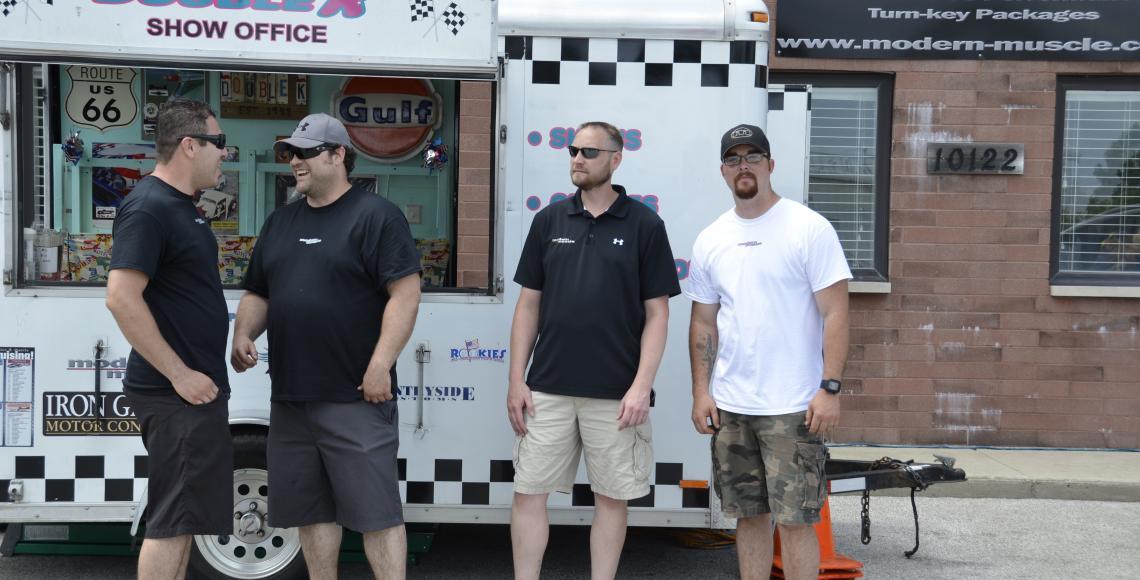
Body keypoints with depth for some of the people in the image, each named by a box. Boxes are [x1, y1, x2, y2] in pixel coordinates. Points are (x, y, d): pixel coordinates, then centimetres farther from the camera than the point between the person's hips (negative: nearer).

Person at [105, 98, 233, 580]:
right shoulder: (148, 207, -16)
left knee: (184, 515, 17)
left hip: (193, 387, 10)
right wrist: (180, 375, -22)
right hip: (176, 393, -10)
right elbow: (121, 298, -25)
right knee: (173, 520, -4)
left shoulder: (181, 206, 14)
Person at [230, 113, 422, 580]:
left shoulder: (375, 216, -6)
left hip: (355, 396, -7)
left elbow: (405, 293, -13)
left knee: (374, 507, -3)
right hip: (289, 396, 7)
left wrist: (380, 365, -19)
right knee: (309, 507, 14)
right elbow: (257, 294, 22)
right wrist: (243, 335, 3)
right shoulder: (281, 221, 17)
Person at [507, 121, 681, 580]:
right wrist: (516, 380, 3)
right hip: (547, 389, 3)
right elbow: (529, 305, 9)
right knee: (528, 492, 5)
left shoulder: (645, 225, -2)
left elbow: (656, 313, -3)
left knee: (612, 497, 8)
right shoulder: (548, 221, 7)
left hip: (616, 394, -2)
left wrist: (642, 386, -12)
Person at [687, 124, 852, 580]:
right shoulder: (710, 240, 10)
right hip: (730, 407, 5)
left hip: (793, 406, -5)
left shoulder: (809, 229, -5)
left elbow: (835, 313, -8)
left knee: (794, 520, -3)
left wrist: (830, 388, -15)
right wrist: (701, 392, 8)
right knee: (748, 514, 14)